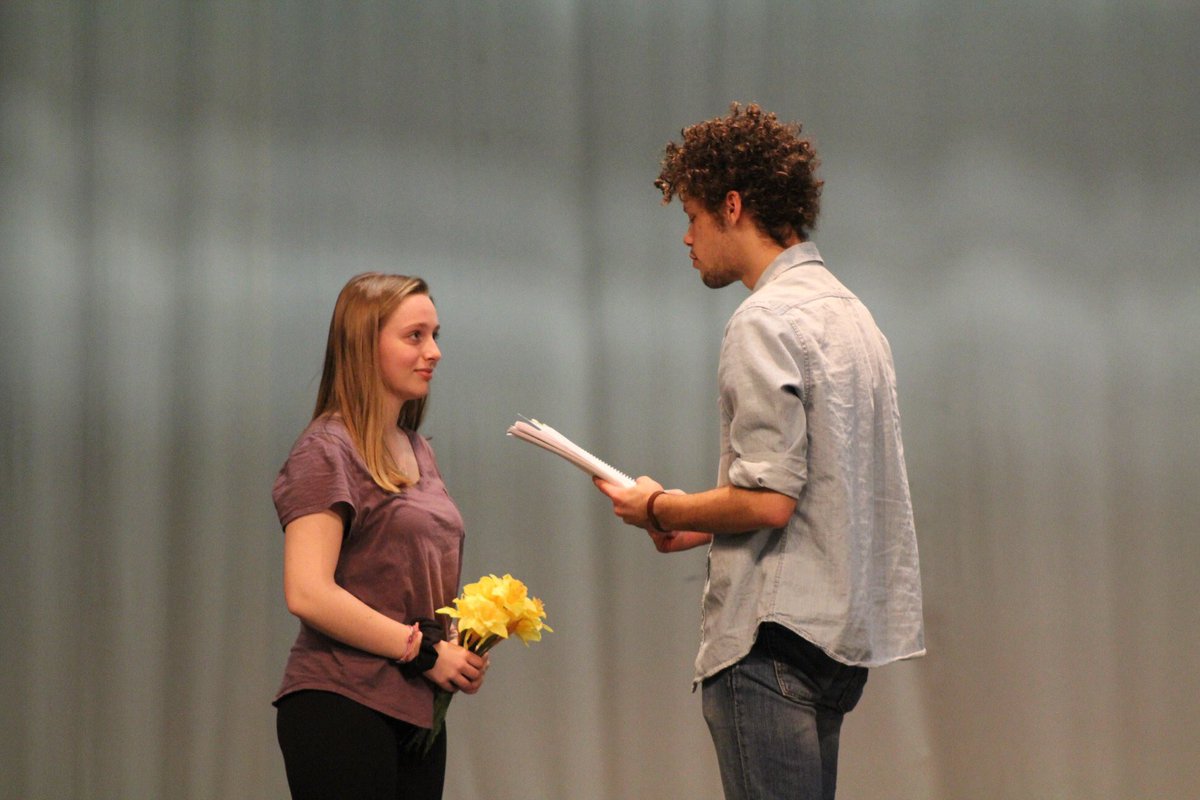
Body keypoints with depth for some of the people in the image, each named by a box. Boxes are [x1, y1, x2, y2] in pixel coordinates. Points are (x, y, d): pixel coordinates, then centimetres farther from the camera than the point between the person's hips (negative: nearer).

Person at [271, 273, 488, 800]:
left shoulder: (417, 452, 17)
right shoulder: (327, 451, -8)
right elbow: (308, 593, -18)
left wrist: (461, 648, 2)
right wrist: (424, 652, -14)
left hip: (418, 712, 8)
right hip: (342, 710, -8)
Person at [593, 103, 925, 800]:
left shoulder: (767, 321, -12)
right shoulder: (851, 312, 18)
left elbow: (767, 500, -19)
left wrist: (660, 509, -4)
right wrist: (703, 525, 16)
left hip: (774, 640, -10)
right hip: (839, 635, 10)